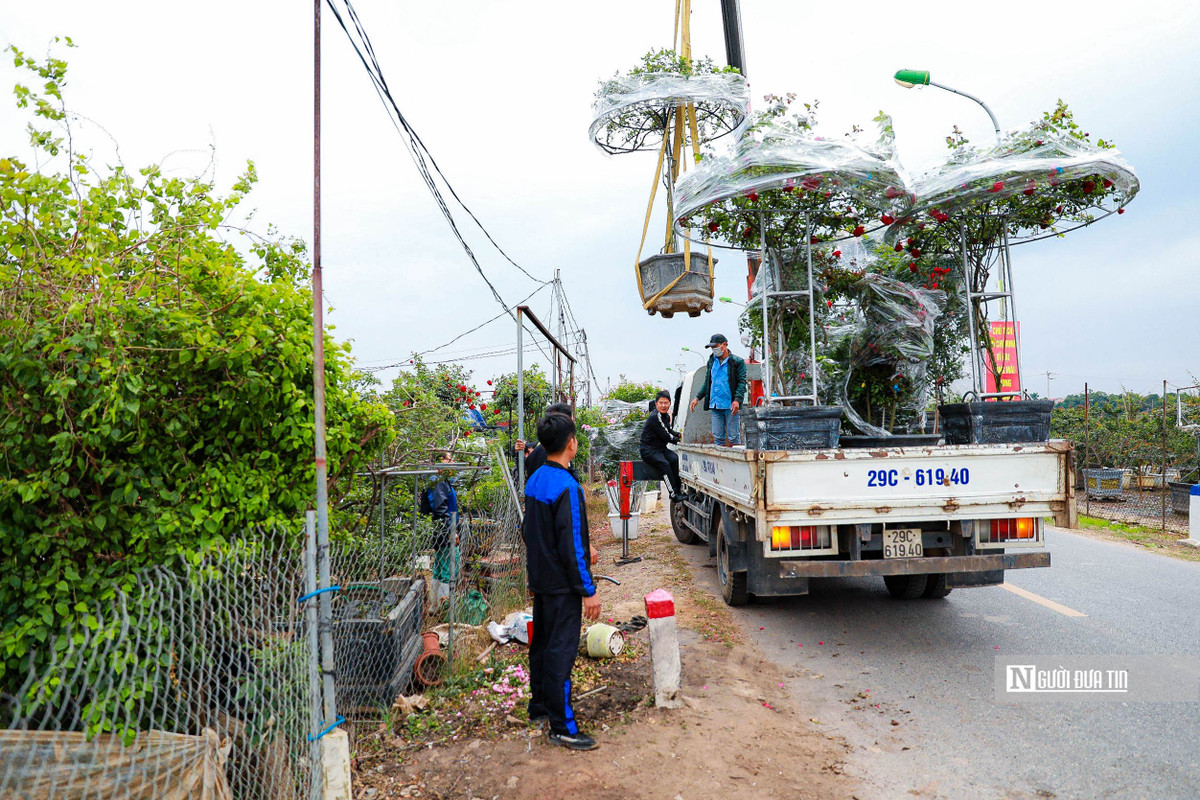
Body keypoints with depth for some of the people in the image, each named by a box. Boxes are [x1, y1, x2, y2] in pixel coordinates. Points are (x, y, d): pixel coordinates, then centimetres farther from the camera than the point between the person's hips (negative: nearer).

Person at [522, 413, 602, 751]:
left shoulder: (535, 480, 5)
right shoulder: (566, 486, -22)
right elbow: (571, 546, -24)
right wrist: (588, 591, -17)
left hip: (540, 579, 9)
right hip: (562, 584, -9)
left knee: (541, 644, 19)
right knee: (562, 650, -1)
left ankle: (539, 707, 34)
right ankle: (562, 726, 8)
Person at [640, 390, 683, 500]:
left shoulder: (667, 416, 10)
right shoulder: (654, 417, -17)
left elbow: (670, 431, 22)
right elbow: (665, 436, -18)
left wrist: (679, 434, 2)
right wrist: (679, 440, -7)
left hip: (661, 448, 8)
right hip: (648, 450, -8)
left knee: (675, 459, -20)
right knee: (665, 464, -30)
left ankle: (679, 488, -20)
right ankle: (674, 493, -28)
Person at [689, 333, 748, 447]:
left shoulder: (737, 362, -2)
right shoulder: (711, 361, 15)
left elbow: (742, 382, -7)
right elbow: (707, 382, 23)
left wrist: (737, 400, -21)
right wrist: (697, 398, 14)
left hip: (730, 406, -5)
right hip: (715, 405, 5)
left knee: (733, 437, -2)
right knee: (717, 437, 6)